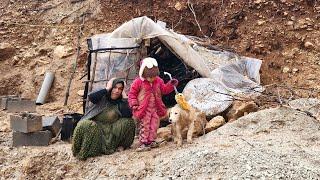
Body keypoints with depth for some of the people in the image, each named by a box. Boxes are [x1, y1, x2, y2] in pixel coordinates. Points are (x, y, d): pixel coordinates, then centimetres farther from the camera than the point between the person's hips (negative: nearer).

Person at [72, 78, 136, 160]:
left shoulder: (122, 103, 7)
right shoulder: (102, 98, 2)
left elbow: (129, 115, -13)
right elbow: (91, 97, -21)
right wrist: (107, 89, -15)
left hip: (111, 131, 2)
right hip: (95, 126, -2)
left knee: (129, 122, -17)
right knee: (85, 125, -34)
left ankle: (119, 145, -2)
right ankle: (82, 152, -18)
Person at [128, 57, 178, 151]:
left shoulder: (158, 81, 4)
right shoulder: (138, 82, -10)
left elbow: (164, 90, 14)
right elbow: (132, 94, -5)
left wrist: (171, 84, -1)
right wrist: (134, 104, -14)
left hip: (155, 108, 5)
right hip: (143, 109, -5)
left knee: (154, 126, 9)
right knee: (144, 126, -4)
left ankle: (151, 141, 21)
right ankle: (143, 143, 1)